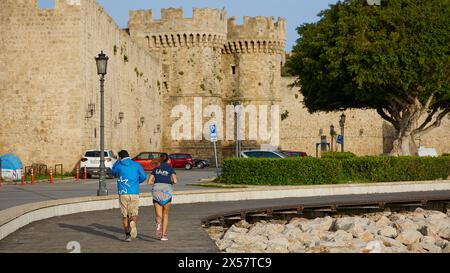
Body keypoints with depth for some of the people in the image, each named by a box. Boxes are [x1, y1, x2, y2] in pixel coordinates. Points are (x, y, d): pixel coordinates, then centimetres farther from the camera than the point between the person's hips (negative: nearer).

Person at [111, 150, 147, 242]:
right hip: (134, 193, 0)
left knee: (125, 216, 12)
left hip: (123, 194, 0)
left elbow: (113, 173, 21)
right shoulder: (136, 165, 2)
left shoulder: (119, 166, 0)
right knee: (134, 215, 7)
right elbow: (143, 176, -2)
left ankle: (127, 235, 7)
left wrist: (118, 161, 18)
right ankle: (133, 223, -26)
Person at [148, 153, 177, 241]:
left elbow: (149, 182, 7)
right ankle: (163, 235, 11)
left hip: (157, 191, 1)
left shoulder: (156, 169, 12)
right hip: (167, 192, -1)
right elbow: (175, 181, -10)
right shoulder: (170, 168, 4)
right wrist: (171, 182, 13)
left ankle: (158, 223, -32)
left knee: (158, 216, 4)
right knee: (165, 214, 17)